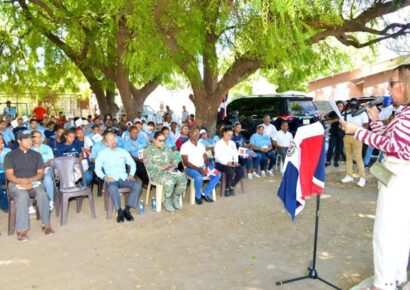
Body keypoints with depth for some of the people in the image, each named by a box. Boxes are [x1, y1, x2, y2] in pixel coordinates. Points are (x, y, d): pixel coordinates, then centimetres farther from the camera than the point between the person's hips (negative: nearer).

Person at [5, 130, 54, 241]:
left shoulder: (36, 155, 14)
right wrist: (22, 182, -21)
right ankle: (22, 230, -36)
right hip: (16, 184, -2)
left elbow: (40, 173, 6)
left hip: (34, 182, 2)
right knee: (23, 196, -36)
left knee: (42, 194, -32)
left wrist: (30, 180, -14)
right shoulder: (10, 155, 7)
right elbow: (9, 175, -3)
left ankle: (46, 224, -24)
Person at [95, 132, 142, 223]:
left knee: (137, 186, -25)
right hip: (111, 179, -3)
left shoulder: (123, 151, 14)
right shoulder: (102, 153, 6)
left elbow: (132, 164, 17)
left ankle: (127, 210, -14)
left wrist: (131, 174, 0)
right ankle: (120, 211, -21)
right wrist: (104, 177, -14)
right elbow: (97, 168, 2)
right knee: (112, 188, -39)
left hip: (124, 178, 3)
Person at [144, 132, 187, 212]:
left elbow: (174, 159, 16)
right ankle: (167, 202, -13)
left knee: (183, 179, -22)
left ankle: (175, 199, -3)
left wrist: (174, 165, -7)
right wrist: (161, 167, -22)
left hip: (170, 170, 6)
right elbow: (148, 165, -12)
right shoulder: (149, 150, -1)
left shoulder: (167, 149, 19)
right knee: (170, 180, -36)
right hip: (156, 172, -6)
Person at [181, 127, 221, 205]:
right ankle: (198, 196, -8)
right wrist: (198, 169, -20)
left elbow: (206, 158, 12)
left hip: (202, 167, 6)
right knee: (199, 177, -37)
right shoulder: (185, 146, -6)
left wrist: (206, 167, -10)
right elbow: (186, 162, -12)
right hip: (191, 168, -6)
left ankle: (205, 193, -3)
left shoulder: (201, 145, 14)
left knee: (217, 174, -13)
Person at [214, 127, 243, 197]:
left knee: (241, 171, -22)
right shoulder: (218, 143, -4)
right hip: (220, 163, -6)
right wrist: (226, 163, -24)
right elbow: (217, 156, -14)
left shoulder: (232, 143, 15)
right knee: (231, 172, -34)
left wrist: (235, 162, -9)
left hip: (231, 163, 6)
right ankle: (227, 189, -12)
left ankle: (232, 187, -3)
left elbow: (235, 153, 10)